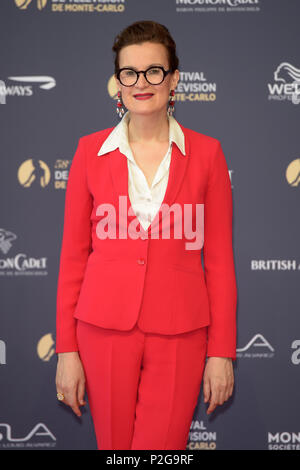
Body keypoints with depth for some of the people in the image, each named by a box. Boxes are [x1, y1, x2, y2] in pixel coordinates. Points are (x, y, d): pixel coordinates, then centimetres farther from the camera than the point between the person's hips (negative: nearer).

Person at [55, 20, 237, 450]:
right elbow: (73, 255, 4)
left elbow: (219, 259, 2)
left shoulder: (206, 153, 1)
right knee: (114, 445, 11)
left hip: (179, 333, -1)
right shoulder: (91, 151, 2)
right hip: (105, 328, 1)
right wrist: (66, 349, 1)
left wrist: (221, 351, -1)